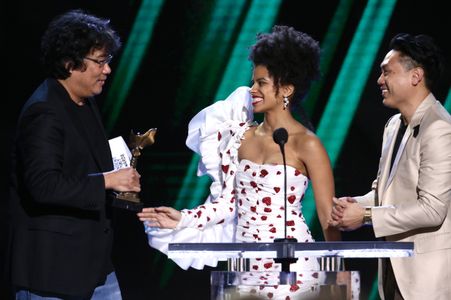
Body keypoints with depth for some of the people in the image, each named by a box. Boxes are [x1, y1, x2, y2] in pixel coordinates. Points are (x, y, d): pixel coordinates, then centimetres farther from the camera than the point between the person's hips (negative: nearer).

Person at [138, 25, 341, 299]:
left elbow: (328, 216, -7)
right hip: (246, 264, 5)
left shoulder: (306, 144, -8)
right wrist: (183, 220, 0)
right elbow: (228, 202, 11)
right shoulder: (242, 136, 8)